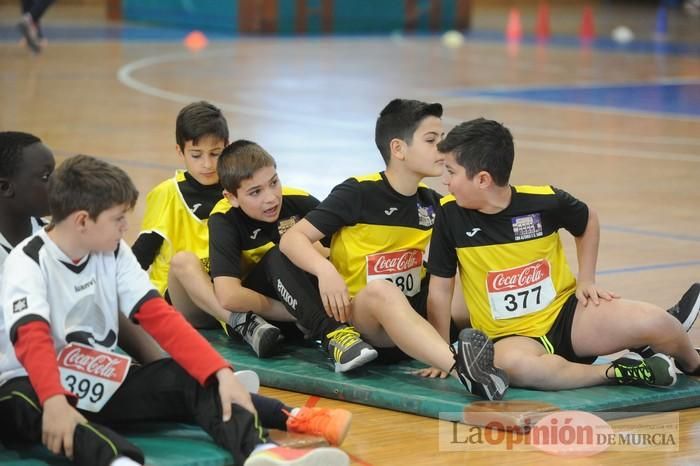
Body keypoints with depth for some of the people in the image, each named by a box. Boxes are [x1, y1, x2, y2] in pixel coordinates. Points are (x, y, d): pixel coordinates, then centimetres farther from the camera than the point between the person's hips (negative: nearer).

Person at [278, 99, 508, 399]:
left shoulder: (432, 203, 9)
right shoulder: (357, 193, -6)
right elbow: (292, 239, -9)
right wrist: (325, 270, -27)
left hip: (414, 321, 8)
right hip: (355, 319, -7)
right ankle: (459, 367, -59)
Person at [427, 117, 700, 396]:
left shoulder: (544, 201, -8)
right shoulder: (451, 214, -9)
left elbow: (588, 222, 15)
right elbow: (440, 289, -2)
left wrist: (586, 281, 7)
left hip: (566, 314, 1)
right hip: (512, 338, -1)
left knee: (651, 321, -24)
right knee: (513, 363, -41)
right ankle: (616, 373, -22)